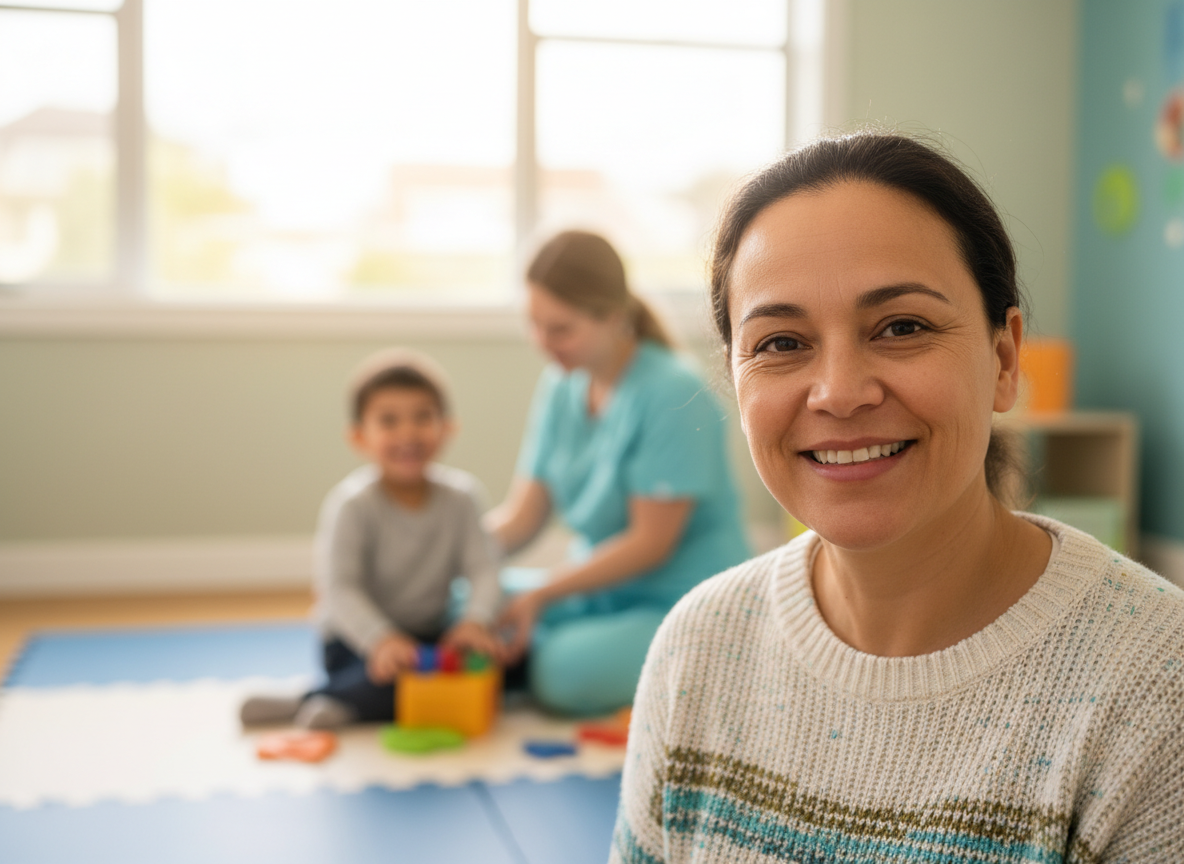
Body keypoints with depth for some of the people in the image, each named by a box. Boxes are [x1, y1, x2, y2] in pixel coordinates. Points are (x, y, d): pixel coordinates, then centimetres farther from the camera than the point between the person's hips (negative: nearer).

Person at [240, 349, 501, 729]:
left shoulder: (458, 496, -5)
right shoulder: (352, 504, -18)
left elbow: (482, 568, -10)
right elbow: (340, 589, -24)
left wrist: (475, 620, -30)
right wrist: (381, 640, -39)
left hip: (430, 632, 6)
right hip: (357, 640, -6)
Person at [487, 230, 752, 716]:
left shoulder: (673, 395, -19)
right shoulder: (560, 386, 4)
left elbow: (651, 542, -19)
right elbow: (523, 513, 4)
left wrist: (542, 596, -21)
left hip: (684, 603, -6)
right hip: (601, 592, 7)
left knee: (569, 674, -32)